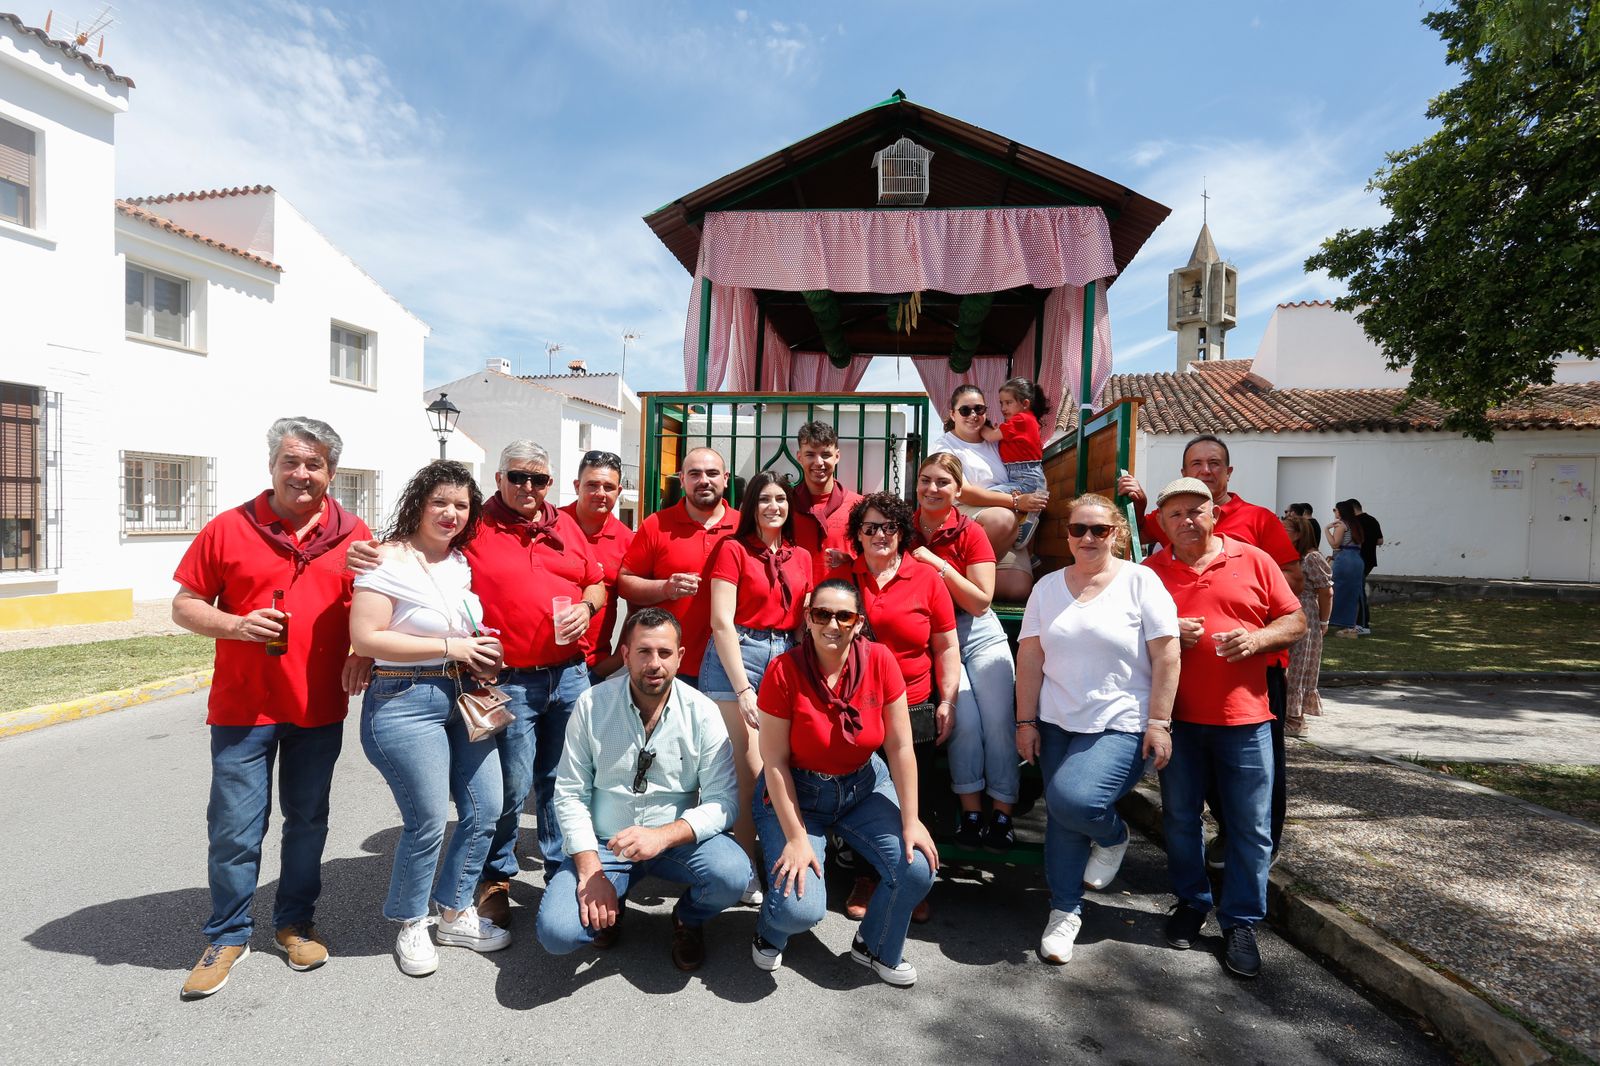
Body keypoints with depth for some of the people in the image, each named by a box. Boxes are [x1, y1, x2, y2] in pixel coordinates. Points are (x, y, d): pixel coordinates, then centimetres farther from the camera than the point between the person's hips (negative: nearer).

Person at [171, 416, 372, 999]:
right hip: (242, 707, -1)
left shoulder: (354, 535, 1)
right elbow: (185, 605, 2)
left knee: (307, 820, 14)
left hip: (320, 708, 2)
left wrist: (363, 654, -7)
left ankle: (296, 921, 33)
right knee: (235, 828, 6)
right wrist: (236, 625, -16)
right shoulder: (229, 528, -2)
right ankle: (227, 935, 26)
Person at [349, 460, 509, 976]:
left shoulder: (462, 561, 10)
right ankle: (411, 925, 25)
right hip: (406, 702, -7)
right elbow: (365, 638, -18)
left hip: (463, 696, 7)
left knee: (485, 809, 9)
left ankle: (456, 914, 30)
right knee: (429, 820, -2)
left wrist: (482, 651, 5)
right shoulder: (389, 560, -11)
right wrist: (449, 648, -17)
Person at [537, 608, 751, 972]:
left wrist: (663, 836, -28)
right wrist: (591, 871, -16)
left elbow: (723, 802, -13)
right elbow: (570, 794, -6)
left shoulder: (702, 713, -11)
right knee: (556, 932, -22)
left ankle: (688, 919, 9)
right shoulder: (591, 706, -8)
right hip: (605, 843, 1)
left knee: (732, 873, -29)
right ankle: (612, 907, 16)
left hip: (677, 839, 0)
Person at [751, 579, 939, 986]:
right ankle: (770, 936, 22)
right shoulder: (784, 671, -21)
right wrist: (796, 838, -18)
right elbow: (774, 763, -16)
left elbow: (900, 747, -9)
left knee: (919, 867, -15)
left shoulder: (879, 661, -14)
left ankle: (876, 947, 18)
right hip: (795, 795, -3)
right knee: (801, 909, -19)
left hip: (860, 788, 3)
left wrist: (910, 821, -10)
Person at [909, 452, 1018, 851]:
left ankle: (1003, 813, 5)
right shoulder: (905, 529, 2)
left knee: (998, 720, -10)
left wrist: (939, 565, -18)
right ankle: (970, 810, 2)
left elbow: (980, 602, -11)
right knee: (965, 719, -15)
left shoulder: (970, 533, -6)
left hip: (978, 634, 0)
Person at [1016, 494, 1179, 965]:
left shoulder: (1141, 581, -4)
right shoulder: (1048, 586, 7)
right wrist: (1026, 722, 2)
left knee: (1073, 799, -21)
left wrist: (1159, 722, -10)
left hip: (1121, 725, -4)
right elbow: (1029, 658, 6)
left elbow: (1166, 656, -6)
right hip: (1056, 723, 5)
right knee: (1060, 817, 8)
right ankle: (1065, 910, 26)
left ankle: (1113, 836, 13)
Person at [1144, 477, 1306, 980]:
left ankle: (1241, 923, 22)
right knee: (1180, 818, 13)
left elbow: (1295, 621, 6)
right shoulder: (1149, 572, 3)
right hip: (1176, 717, 1)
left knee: (1251, 827, 6)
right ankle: (1190, 903, 32)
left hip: (1244, 716, 0)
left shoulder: (1255, 561, 3)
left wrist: (1259, 638, -13)